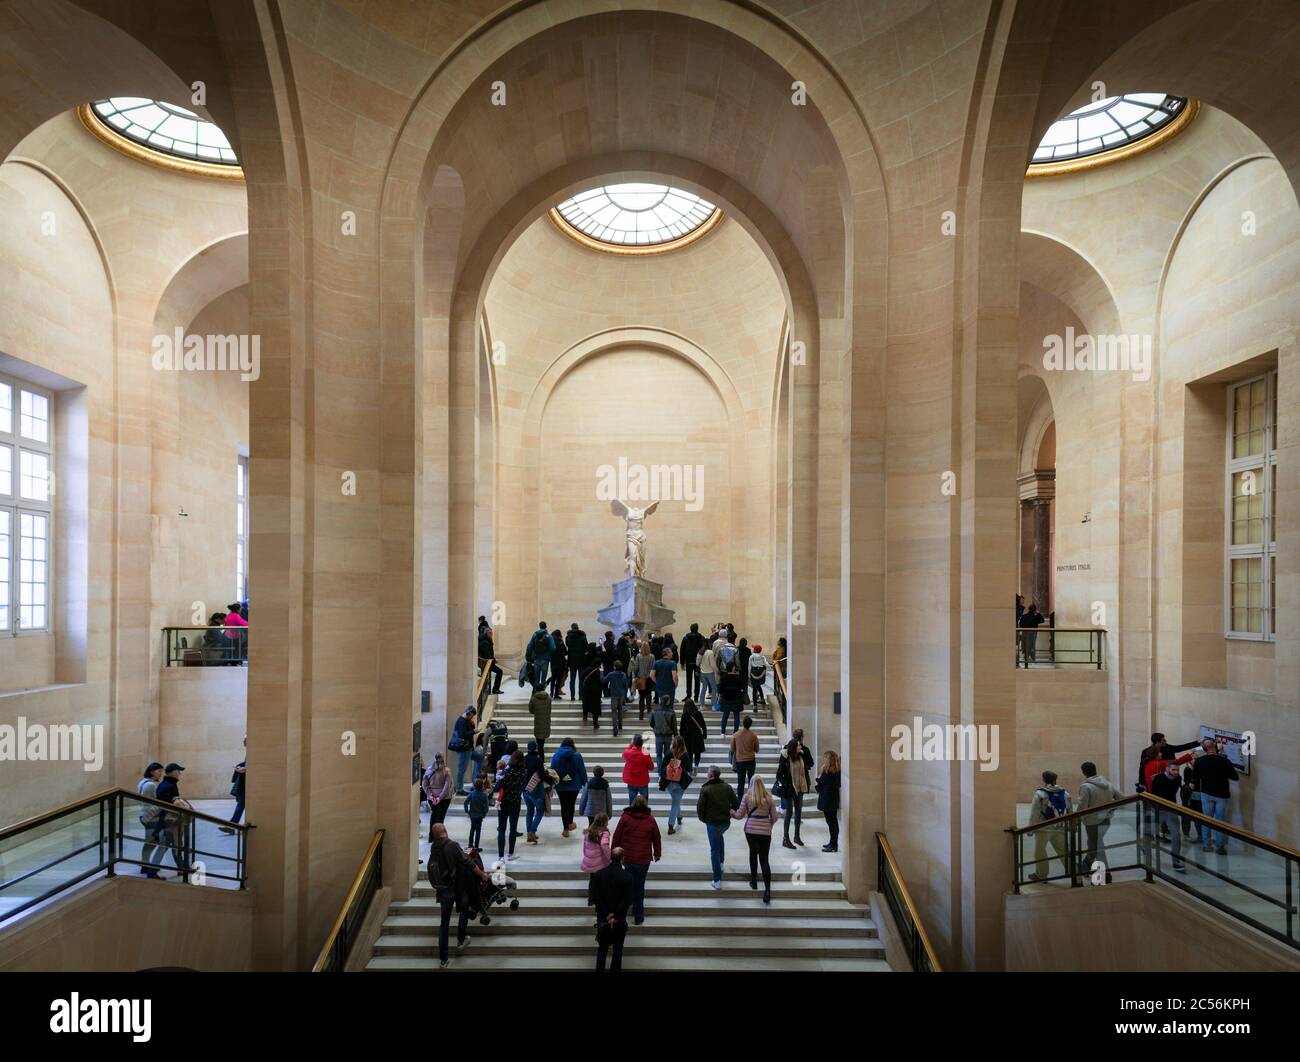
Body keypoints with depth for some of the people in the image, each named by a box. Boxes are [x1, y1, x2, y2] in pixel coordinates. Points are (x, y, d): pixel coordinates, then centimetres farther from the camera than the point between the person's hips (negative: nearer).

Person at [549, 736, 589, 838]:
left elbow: (552, 770, 2)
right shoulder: (577, 756, -8)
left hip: (560, 785, 1)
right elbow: (582, 770, -5)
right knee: (571, 804, 19)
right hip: (574, 785, -1)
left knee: (564, 806, 8)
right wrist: (584, 783, 4)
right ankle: (570, 824, 29)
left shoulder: (556, 756, -3)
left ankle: (566, 829, 8)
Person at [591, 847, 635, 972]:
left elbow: (595, 898, -11)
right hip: (620, 920, -1)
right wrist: (615, 917, -11)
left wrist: (607, 916, -9)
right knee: (618, 949, 17)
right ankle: (615, 970, 20)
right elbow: (627, 901, -17)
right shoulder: (628, 877, -15)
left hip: (602, 919, 1)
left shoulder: (598, 875, -10)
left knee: (602, 948, 17)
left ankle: (599, 970, 16)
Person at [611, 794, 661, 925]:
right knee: (639, 886, 8)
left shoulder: (625, 818, -3)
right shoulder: (651, 820, -1)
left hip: (626, 857, 1)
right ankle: (638, 916, 13)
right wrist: (657, 854, 23)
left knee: (631, 882, 22)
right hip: (643, 859, -1)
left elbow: (616, 837, -1)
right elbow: (657, 839, 7)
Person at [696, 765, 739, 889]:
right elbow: (736, 804, 1)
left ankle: (717, 881, 7)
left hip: (712, 822, -4)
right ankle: (721, 863, 38)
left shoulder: (705, 789, -15)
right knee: (719, 836, 35)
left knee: (714, 850, 5)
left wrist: (703, 818, 5)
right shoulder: (727, 787, -2)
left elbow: (700, 807, -14)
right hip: (726, 821, 4)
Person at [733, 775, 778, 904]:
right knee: (764, 860, 2)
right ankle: (767, 890, -8)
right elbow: (774, 817, 6)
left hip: (750, 830, 0)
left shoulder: (747, 797, -2)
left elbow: (739, 815, 0)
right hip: (765, 831, 0)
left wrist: (730, 812, 19)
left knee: (753, 853, 24)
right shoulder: (769, 798, 2)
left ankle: (754, 881, 30)